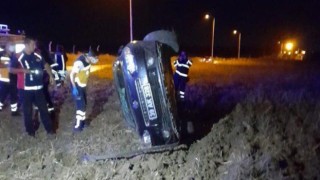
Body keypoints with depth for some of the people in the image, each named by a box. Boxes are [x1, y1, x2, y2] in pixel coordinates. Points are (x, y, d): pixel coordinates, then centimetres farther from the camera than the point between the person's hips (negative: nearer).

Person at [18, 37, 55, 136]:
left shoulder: (37, 56, 5)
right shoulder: (20, 58, -10)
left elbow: (45, 65, 17)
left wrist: (50, 75, 8)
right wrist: (25, 70, -23)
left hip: (38, 87, 4)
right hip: (27, 88, -4)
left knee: (43, 108, 10)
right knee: (28, 110, 8)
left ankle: (49, 128, 19)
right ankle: (30, 130, 22)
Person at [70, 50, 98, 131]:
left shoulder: (88, 61, -3)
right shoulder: (79, 62, -27)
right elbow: (72, 74, -22)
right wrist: (74, 88, -24)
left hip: (83, 85, 8)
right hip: (76, 86, -8)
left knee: (84, 104, 17)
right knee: (80, 105, -9)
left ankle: (82, 121, 34)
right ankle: (77, 125, 0)